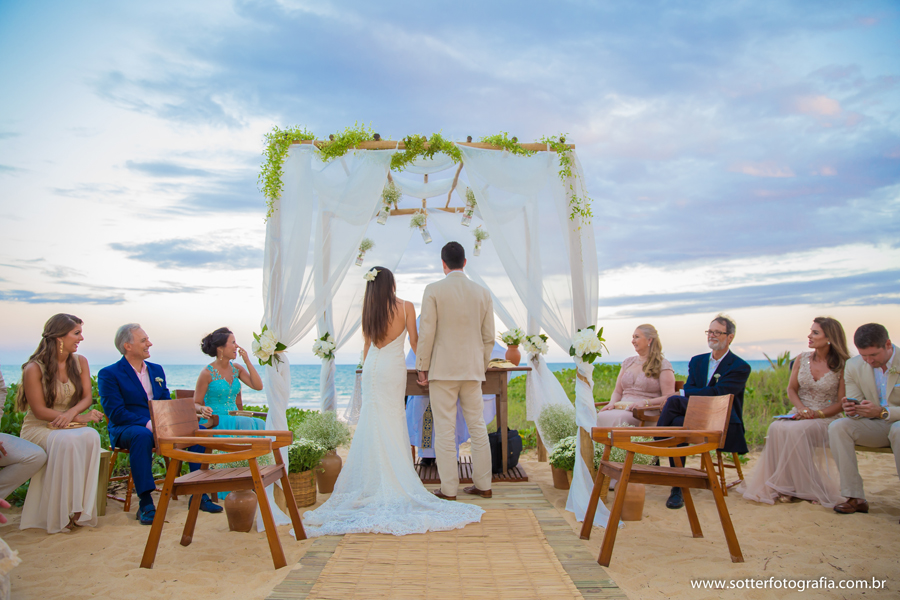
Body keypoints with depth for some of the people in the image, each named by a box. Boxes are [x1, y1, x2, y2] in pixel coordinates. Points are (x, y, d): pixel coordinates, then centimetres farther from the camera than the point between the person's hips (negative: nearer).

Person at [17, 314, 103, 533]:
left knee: (91, 436, -32)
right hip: (39, 428, -4)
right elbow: (39, 410, -13)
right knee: (67, 441, -37)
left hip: (70, 425, 4)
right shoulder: (34, 368, -10)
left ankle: (80, 510, -29)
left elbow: (86, 398, 4)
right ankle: (61, 514, -27)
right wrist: (80, 417, -22)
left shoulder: (80, 362, 7)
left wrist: (71, 413, -20)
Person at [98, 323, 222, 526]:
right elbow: (116, 413, -12)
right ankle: (145, 503, -34)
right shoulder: (108, 374, -1)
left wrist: (196, 409, -6)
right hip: (126, 428, -6)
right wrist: (148, 424, -26)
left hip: (160, 426, 6)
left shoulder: (157, 370, 18)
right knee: (142, 436, -40)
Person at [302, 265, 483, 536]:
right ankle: (393, 479, 7)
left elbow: (367, 344, 11)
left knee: (372, 424, 6)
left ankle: (374, 480, 9)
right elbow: (414, 340, 1)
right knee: (393, 423, 3)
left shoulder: (368, 309, 4)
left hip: (372, 368, 3)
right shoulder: (405, 306, -5)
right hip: (394, 369, -3)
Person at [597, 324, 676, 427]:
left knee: (614, 418, -38)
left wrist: (645, 402, -19)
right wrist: (612, 403, 1)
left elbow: (669, 397, -5)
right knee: (600, 416, -31)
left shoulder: (663, 365, 5)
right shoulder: (628, 362, 22)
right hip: (622, 408, 5)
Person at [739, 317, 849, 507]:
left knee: (795, 430, -36)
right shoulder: (801, 360, 8)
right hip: (799, 415, 4)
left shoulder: (842, 366, -3)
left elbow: (841, 402, -4)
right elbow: (791, 389, 11)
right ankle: (785, 486, -25)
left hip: (826, 419, -4)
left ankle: (806, 488, -21)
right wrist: (801, 408, -8)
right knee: (776, 428, -31)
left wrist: (817, 414, -18)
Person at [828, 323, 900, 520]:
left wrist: (883, 412, -34)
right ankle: (855, 498, -20)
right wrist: (852, 410, -24)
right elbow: (859, 410, 1)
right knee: (837, 427, -22)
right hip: (876, 426, 4)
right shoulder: (853, 366, -4)